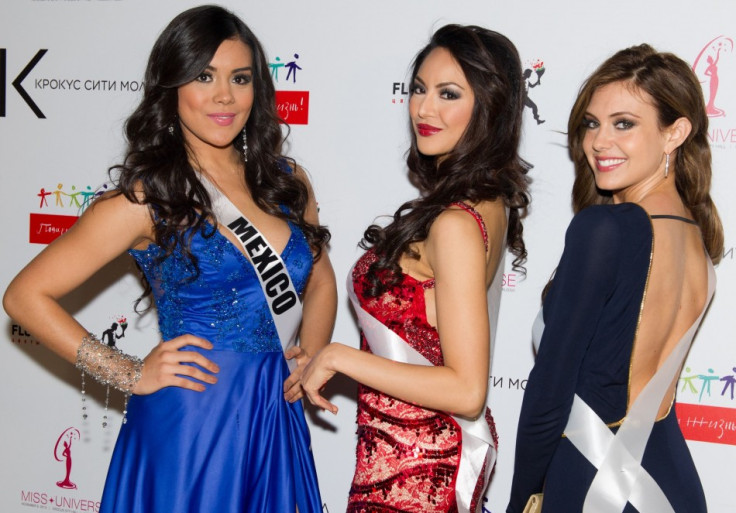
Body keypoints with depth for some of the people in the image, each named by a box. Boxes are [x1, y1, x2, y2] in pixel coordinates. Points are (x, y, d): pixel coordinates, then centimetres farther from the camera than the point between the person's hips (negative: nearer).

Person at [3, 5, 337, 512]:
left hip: (277, 426, 5)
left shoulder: (287, 181, 5)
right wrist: (130, 375, -10)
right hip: (188, 427, -5)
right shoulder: (148, 199, -10)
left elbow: (320, 280, 20)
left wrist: (310, 356, 3)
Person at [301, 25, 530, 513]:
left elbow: (465, 390, -26)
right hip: (446, 449, 9)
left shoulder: (455, 225, -25)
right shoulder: (490, 203, 2)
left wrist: (339, 356, -21)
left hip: (412, 472, -9)